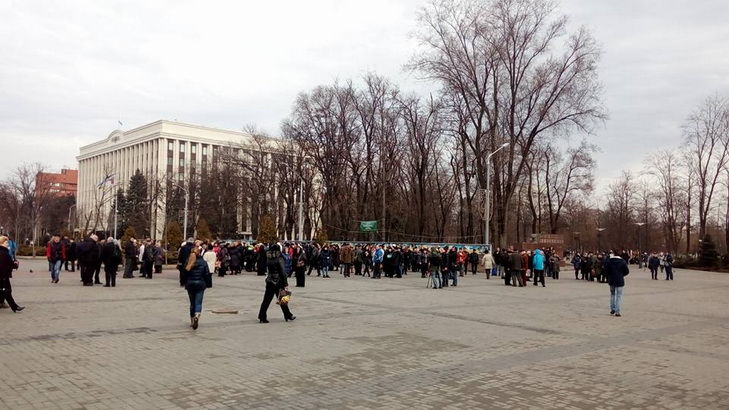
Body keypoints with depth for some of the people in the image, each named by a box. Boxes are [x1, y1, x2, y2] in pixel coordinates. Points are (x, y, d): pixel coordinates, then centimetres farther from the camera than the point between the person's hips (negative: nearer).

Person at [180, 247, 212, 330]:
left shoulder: (188, 263, -3)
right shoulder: (203, 262, -5)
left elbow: (183, 274, 1)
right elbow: (207, 274, -3)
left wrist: (183, 283, 15)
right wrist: (208, 284, 6)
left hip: (190, 285, 2)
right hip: (200, 284, -2)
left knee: (192, 303, 14)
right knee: (198, 303, -1)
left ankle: (192, 321, 21)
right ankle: (196, 316, -28)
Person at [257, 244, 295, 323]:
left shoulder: (268, 258, 4)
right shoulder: (279, 258, -12)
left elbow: (268, 269, 7)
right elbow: (283, 272, -14)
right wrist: (285, 283, -12)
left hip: (269, 280, 5)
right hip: (278, 281, -5)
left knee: (266, 299, 6)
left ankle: (262, 317, 2)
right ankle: (288, 316, 20)